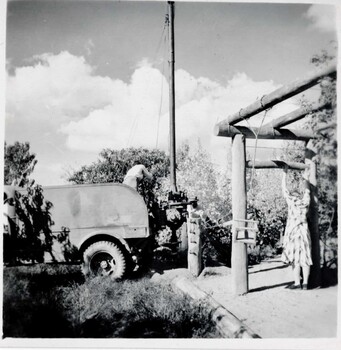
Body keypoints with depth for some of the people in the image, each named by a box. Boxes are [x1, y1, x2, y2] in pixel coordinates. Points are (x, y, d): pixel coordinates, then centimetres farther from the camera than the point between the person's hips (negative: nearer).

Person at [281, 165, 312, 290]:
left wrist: (285, 173, 13)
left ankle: (297, 283, -1)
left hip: (293, 232, -4)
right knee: (305, 258, 5)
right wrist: (305, 179, 38)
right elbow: (307, 191, 26)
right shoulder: (305, 202, 8)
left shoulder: (291, 201, -2)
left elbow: (284, 189, 6)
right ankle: (305, 283, 7)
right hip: (304, 232, 4)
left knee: (295, 259, -2)